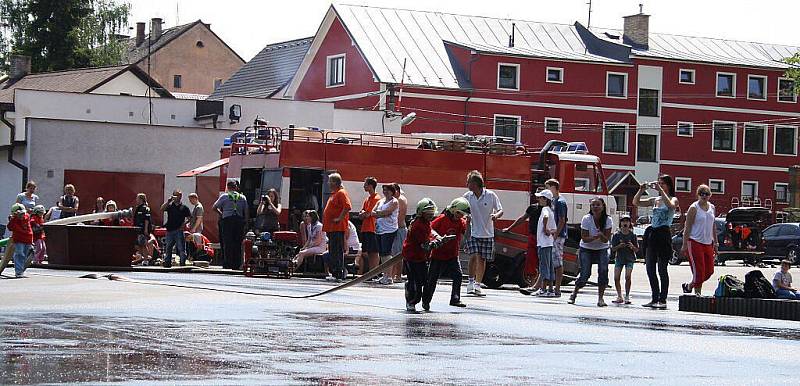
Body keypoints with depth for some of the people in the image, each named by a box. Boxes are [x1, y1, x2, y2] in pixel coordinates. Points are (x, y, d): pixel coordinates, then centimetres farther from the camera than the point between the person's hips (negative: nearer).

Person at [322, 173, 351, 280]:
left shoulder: (341, 193, -10)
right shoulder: (334, 194, 20)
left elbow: (348, 207, -23)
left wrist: (339, 218, -20)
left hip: (338, 228, -10)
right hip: (332, 228, 10)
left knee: (338, 251, -10)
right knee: (332, 251, 12)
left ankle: (339, 273, -11)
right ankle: (334, 272, 16)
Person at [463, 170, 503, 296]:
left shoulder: (491, 195, -6)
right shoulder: (467, 196, 0)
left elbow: (500, 210, 0)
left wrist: (496, 215, -21)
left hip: (487, 234, 0)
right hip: (472, 233, 0)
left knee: (482, 260, 5)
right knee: (474, 256, -17)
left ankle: (478, 285, 17)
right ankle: (471, 282, -3)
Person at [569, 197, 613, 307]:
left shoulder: (607, 220, -13)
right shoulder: (586, 219, -16)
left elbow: (606, 239, -15)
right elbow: (584, 238, -17)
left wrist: (601, 235, -37)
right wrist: (594, 237, -36)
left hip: (602, 249, 1)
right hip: (586, 249, -1)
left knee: (603, 271, -20)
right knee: (585, 274, -12)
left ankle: (600, 298, -12)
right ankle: (574, 293, 15)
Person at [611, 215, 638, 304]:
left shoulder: (632, 235, -2)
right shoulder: (617, 235, -1)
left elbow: (637, 250, 1)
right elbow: (613, 249, 0)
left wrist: (632, 246, -20)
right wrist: (619, 246, -19)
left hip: (629, 259, -2)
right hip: (619, 258, 2)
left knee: (628, 277, -16)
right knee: (616, 278, -4)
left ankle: (627, 297, -5)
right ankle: (619, 297, 10)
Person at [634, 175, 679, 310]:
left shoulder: (673, 199, 1)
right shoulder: (655, 200, 16)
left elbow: (670, 205, -24)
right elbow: (636, 202, 10)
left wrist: (660, 190, -23)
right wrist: (641, 190, -4)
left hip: (664, 234, -7)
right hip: (652, 234, 7)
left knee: (662, 268, -7)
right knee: (650, 268, 6)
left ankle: (663, 300, -3)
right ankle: (655, 299, 14)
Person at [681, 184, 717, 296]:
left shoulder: (712, 207, 13)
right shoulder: (694, 208, -7)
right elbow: (687, 227, -8)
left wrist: (715, 243, 16)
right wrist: (684, 245, -12)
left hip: (708, 243, 7)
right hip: (695, 242, -7)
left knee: (709, 271, 5)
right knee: (698, 271, -8)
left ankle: (688, 286, 22)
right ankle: (697, 293, 3)